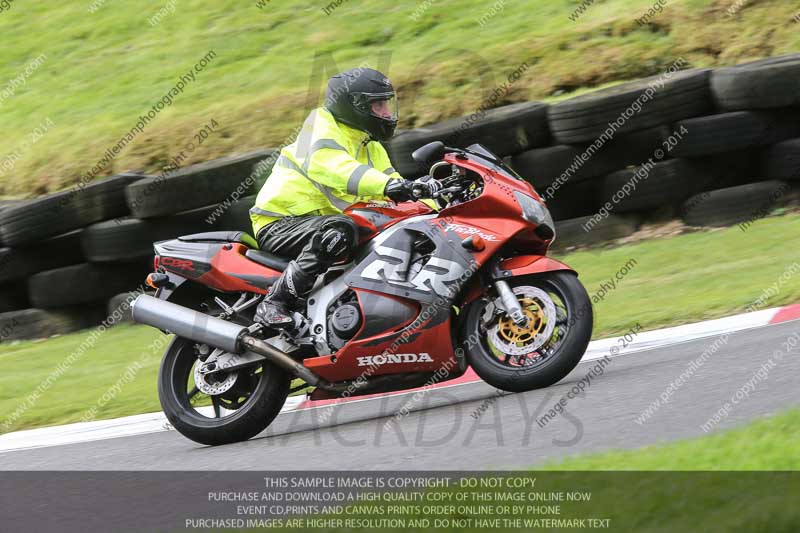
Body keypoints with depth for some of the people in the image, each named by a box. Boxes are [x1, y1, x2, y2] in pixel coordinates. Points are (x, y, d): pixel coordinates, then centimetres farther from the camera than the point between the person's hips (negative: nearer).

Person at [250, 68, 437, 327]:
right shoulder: (321, 128, -12)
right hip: (279, 225, -9)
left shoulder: (370, 147, 16)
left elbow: (397, 192, 9)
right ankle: (275, 302, -35)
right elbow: (335, 168, -33)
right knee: (340, 231, -37)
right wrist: (386, 184, -49)